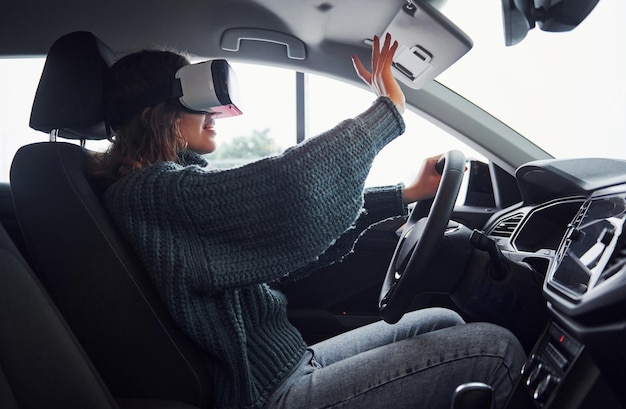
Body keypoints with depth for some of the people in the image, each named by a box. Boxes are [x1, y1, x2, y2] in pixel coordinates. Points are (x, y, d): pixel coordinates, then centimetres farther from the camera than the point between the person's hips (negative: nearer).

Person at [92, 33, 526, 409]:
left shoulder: (185, 179, 10)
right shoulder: (150, 192, -21)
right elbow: (290, 185, -33)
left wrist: (404, 195, 7)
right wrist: (388, 109, -18)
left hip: (291, 363, 10)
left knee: (445, 323, 16)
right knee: (495, 349, -7)